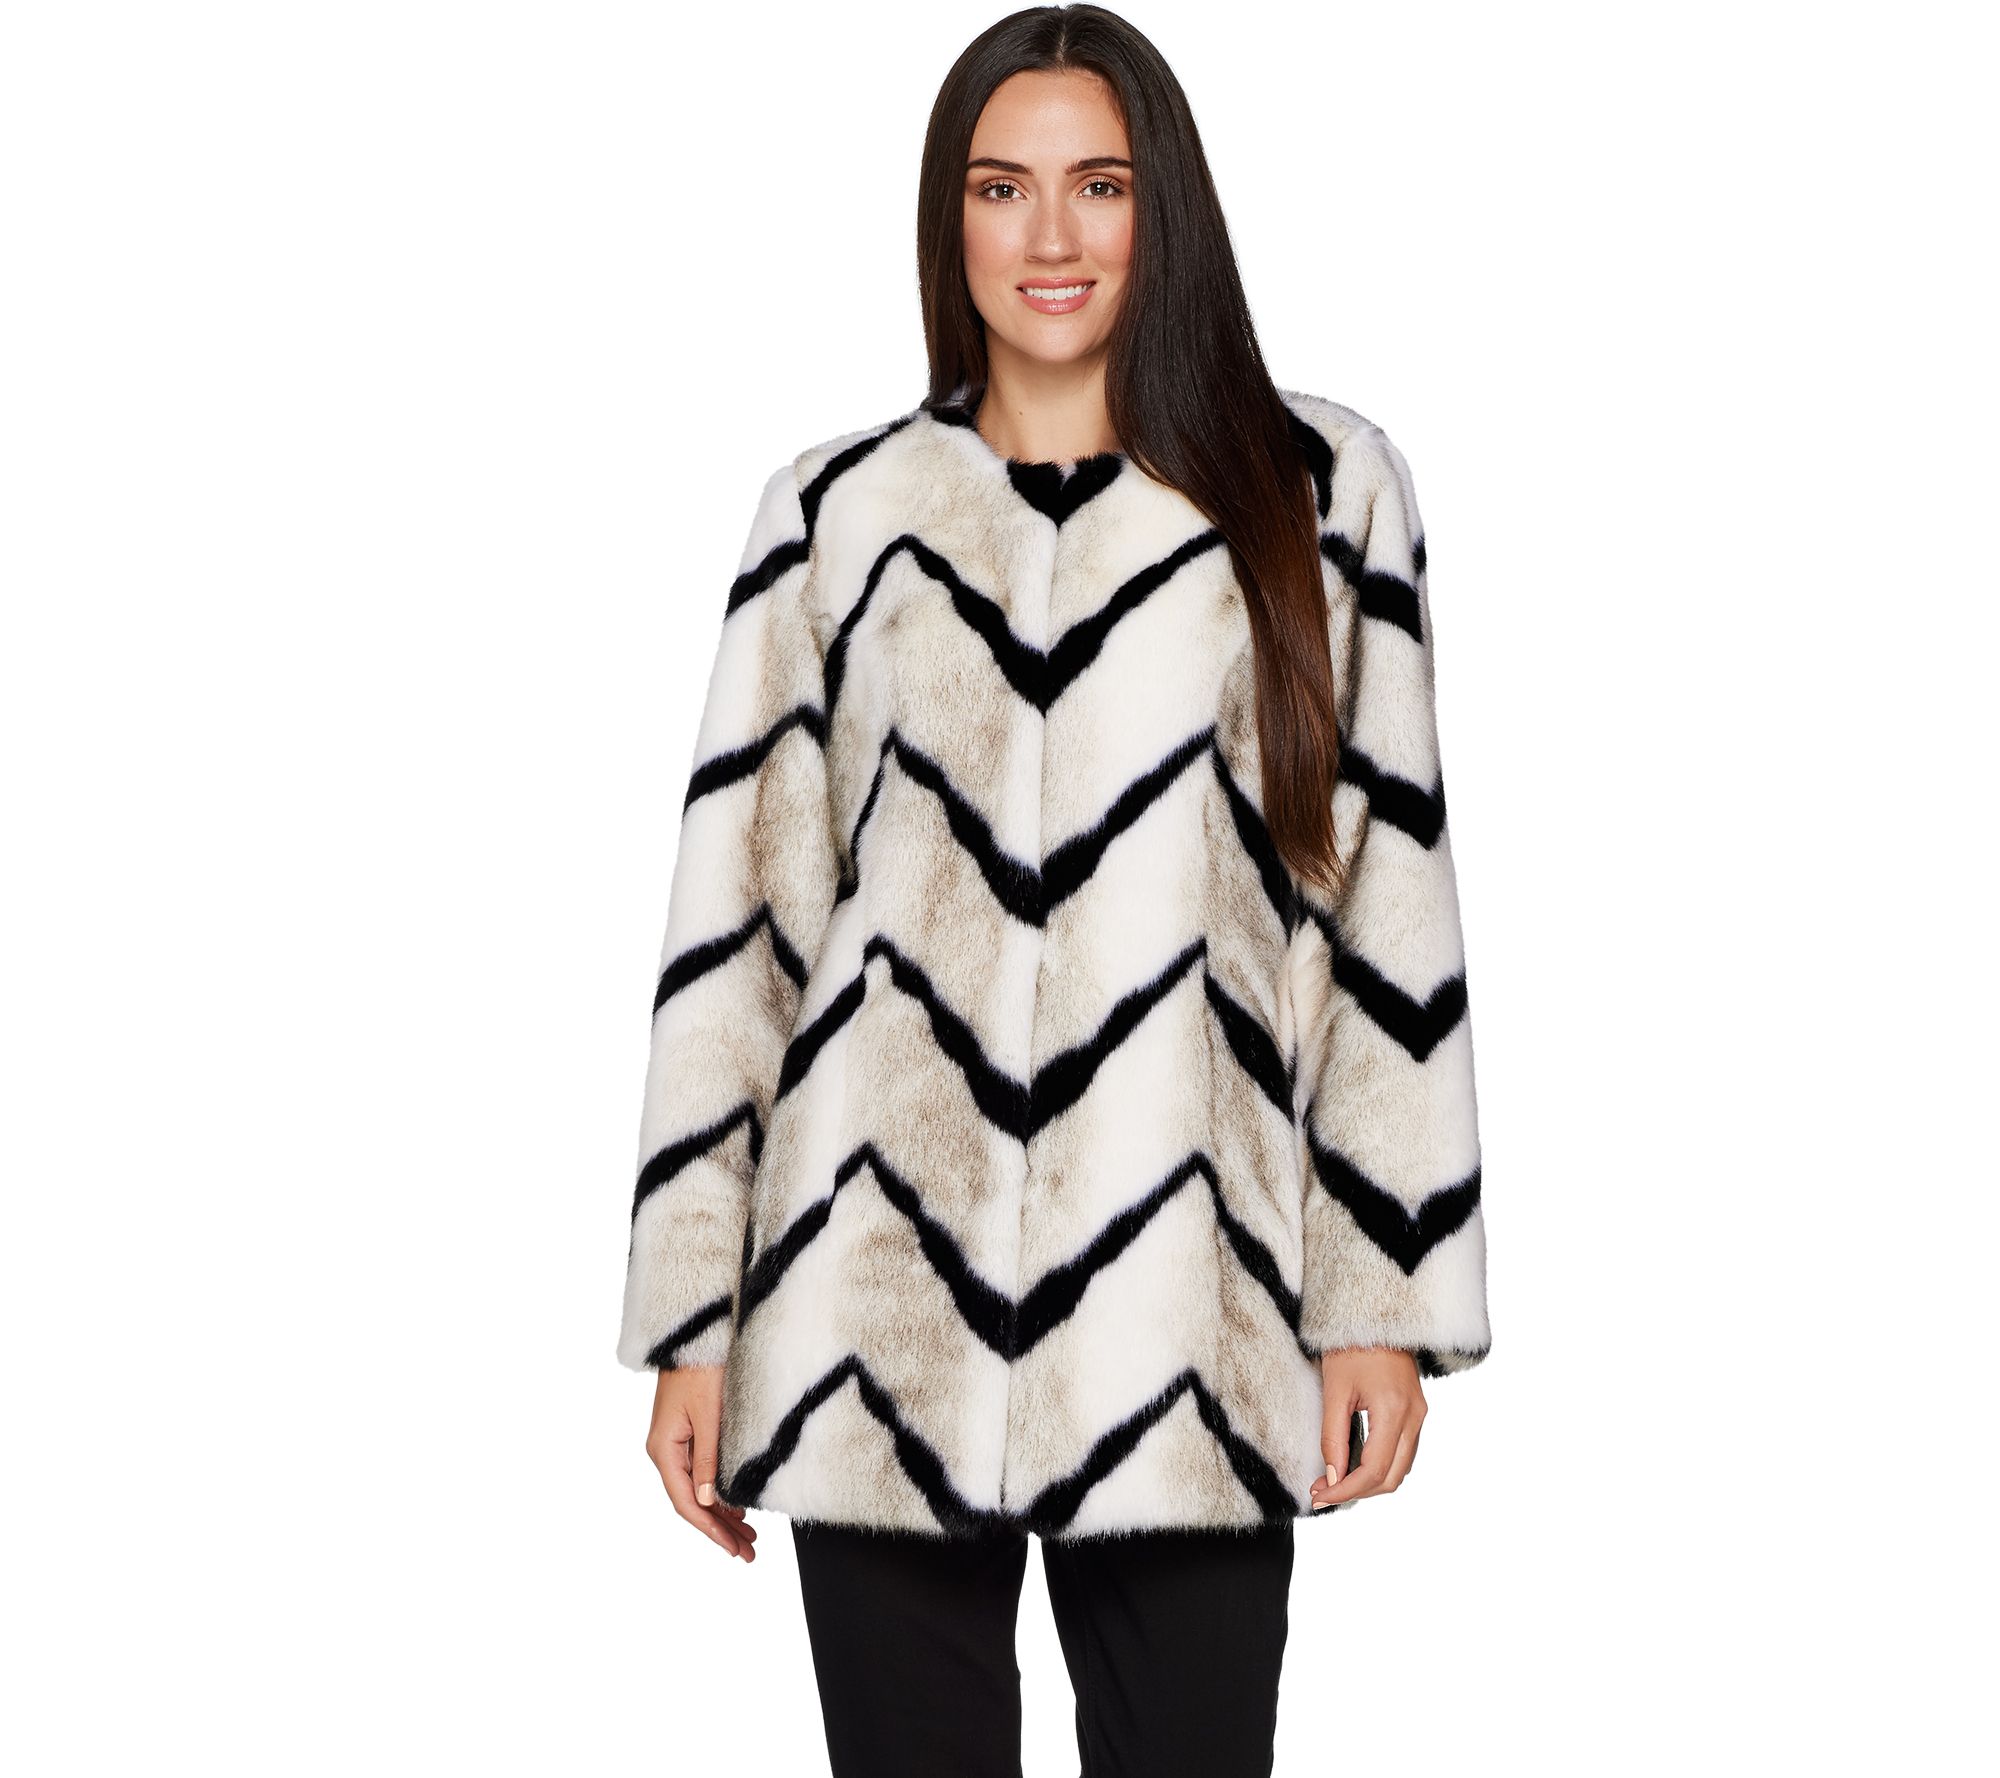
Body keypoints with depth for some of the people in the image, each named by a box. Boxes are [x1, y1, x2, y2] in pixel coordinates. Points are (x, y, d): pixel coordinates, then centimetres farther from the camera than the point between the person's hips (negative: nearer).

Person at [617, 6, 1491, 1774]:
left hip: (1189, 1321, -1)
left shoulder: (1317, 491, 7)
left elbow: (1393, 891, 6)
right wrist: (692, 1324, 4)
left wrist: (1392, 1300, 1)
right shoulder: (839, 514, 9)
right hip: (884, 1297, 1)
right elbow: (736, 922, 8)